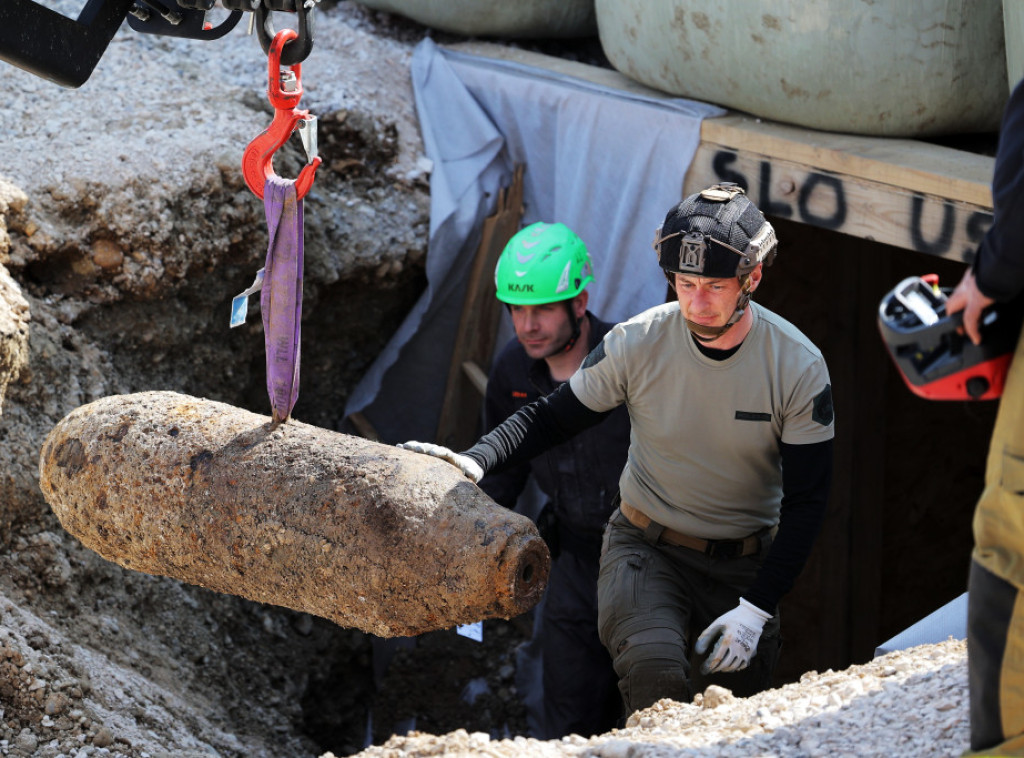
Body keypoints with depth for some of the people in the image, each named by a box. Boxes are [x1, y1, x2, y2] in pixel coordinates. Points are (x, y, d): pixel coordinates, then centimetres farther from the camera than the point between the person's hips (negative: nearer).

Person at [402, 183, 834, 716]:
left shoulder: (799, 367, -12)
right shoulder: (636, 343, -12)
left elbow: (805, 502, -8)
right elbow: (551, 418, 0)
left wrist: (757, 607, -15)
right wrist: (474, 461, -19)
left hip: (744, 567, 1)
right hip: (646, 550, -1)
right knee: (654, 671, -30)